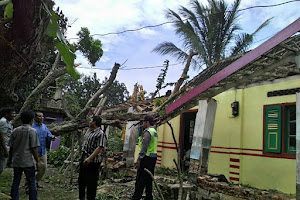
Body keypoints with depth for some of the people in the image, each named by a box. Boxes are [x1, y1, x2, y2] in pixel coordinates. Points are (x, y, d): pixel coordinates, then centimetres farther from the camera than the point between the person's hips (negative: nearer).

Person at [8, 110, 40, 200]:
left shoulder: (15, 131, 5)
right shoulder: (32, 131, -10)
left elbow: (11, 147, 10)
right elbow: (34, 148, -12)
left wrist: (10, 159, 21)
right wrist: (37, 161, -4)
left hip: (16, 161, 5)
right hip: (28, 162, -5)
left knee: (16, 182, 13)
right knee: (32, 182, 5)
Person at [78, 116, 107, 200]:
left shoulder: (101, 134, -17)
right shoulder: (89, 132, 13)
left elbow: (99, 148, -24)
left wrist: (90, 158, -30)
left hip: (92, 161, -10)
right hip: (84, 158, 10)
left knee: (91, 181, -1)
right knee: (81, 179, 19)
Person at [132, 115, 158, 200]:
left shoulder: (147, 132, -14)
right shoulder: (154, 132, 17)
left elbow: (144, 147, -21)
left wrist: (139, 159, -20)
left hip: (146, 158, -10)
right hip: (153, 158, 10)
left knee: (140, 179, -5)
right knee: (149, 179, 15)